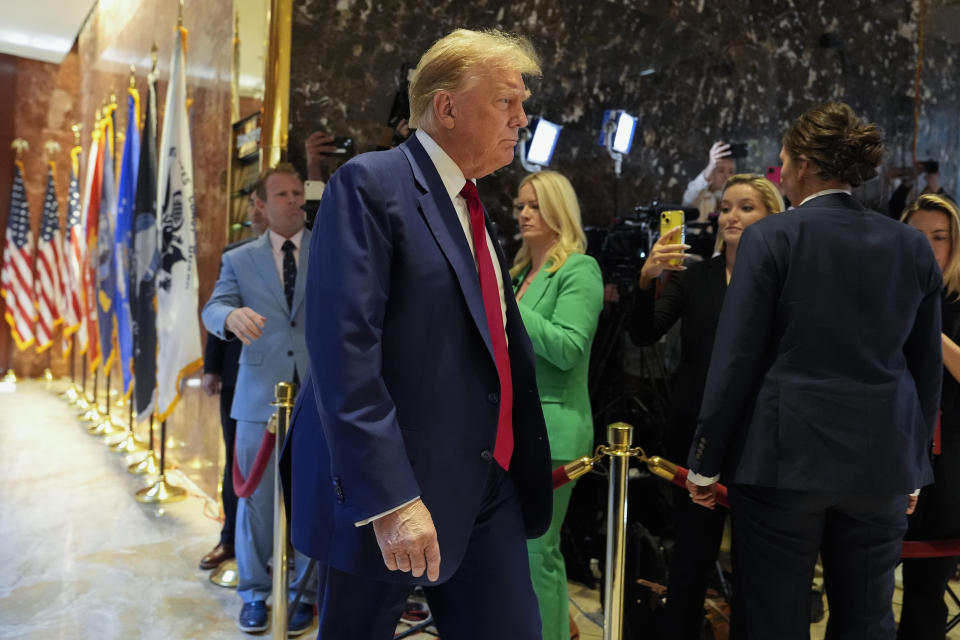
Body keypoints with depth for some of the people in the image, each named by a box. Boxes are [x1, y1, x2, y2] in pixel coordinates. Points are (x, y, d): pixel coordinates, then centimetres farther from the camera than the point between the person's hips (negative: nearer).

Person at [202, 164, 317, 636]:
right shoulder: (239, 259, 10)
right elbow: (212, 308, -4)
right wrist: (232, 315, -28)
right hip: (260, 396, 1)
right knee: (256, 496, 8)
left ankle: (304, 593, 22)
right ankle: (254, 593, 25)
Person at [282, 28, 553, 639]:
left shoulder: (471, 206, 15)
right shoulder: (370, 183, -11)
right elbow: (344, 352, -21)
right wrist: (389, 500, -24)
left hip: (489, 487, 7)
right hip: (389, 493, -7)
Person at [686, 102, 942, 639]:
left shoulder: (771, 237, -8)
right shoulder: (913, 246, 6)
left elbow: (736, 360, -10)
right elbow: (927, 367, 10)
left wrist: (706, 462, -3)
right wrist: (915, 460, 20)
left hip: (783, 455, -4)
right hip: (883, 461, 5)